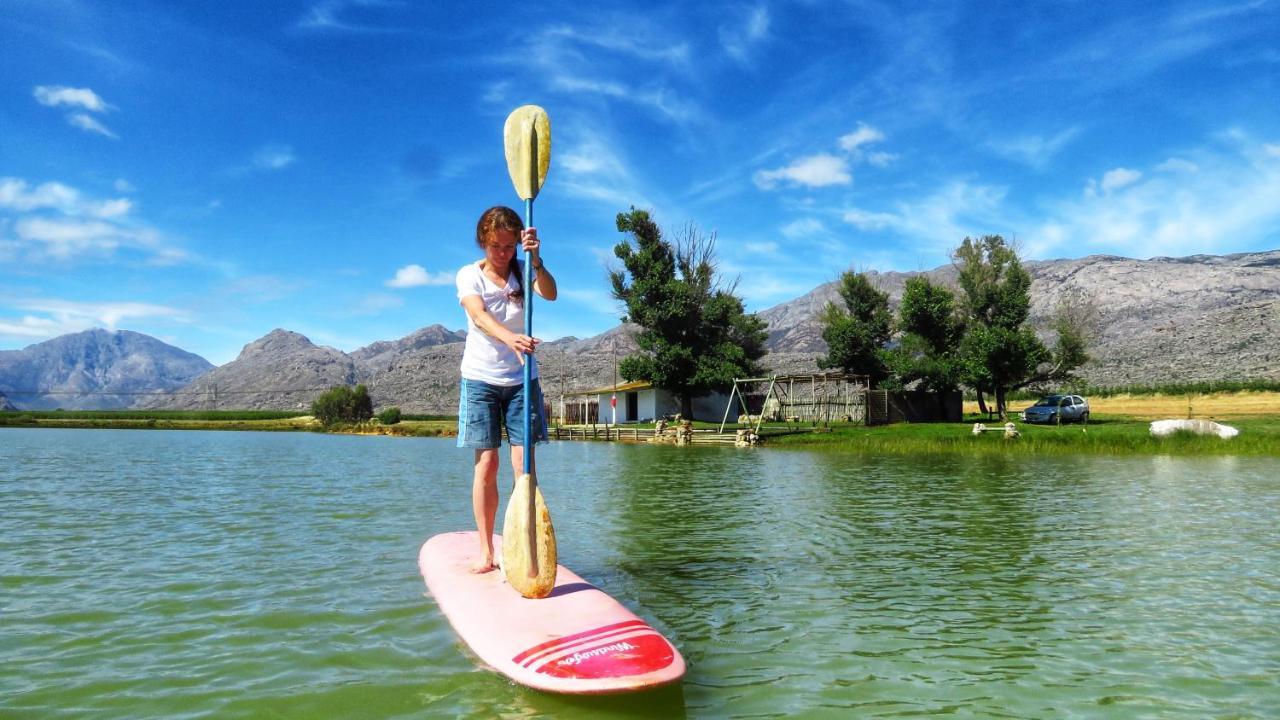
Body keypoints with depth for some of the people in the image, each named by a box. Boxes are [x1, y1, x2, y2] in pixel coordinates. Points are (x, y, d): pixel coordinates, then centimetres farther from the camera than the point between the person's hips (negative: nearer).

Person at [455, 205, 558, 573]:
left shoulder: (522, 272, 4)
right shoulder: (469, 275, -3)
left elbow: (550, 293, -18)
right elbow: (479, 316, -22)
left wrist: (535, 260, -36)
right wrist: (510, 337, -42)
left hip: (520, 379, 2)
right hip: (481, 379, -1)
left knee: (524, 464, -4)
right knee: (486, 464, -1)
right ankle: (486, 551, 8)